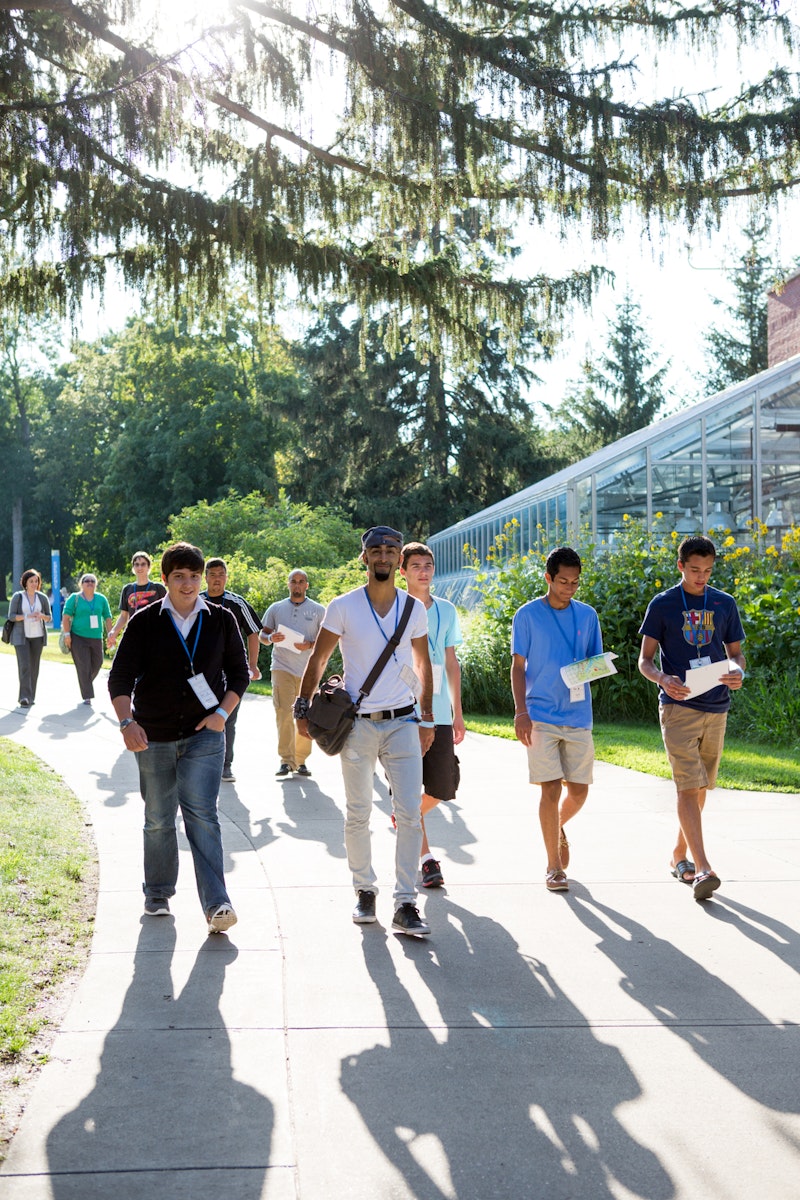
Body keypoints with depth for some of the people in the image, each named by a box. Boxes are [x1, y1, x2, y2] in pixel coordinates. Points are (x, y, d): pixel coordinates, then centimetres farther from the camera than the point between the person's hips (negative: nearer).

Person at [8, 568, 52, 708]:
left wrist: (41, 616, -16)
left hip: (37, 636, 3)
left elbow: (49, 617, 7)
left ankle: (30, 697, 15)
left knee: (34, 666, 4)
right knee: (24, 665, -14)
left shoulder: (42, 597, 4)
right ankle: (24, 697, -19)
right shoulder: (17, 597, -3)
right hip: (21, 636, -3)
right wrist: (27, 616, -21)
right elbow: (11, 616, -6)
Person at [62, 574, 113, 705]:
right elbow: (66, 616, -2)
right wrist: (67, 634, -10)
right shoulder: (74, 598, 1)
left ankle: (86, 683, 36)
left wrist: (110, 634, 6)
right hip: (78, 637, -4)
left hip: (96, 637, 4)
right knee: (83, 666, -6)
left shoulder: (101, 599, 10)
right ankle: (87, 696, -2)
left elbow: (107, 618, 13)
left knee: (97, 664, 8)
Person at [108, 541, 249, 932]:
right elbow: (120, 678, -5)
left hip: (203, 735, -1)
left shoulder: (220, 620, 3)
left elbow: (239, 673, 10)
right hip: (153, 738, 1)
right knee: (158, 820, 10)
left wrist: (222, 714, -5)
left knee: (201, 815, -13)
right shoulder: (145, 622, -1)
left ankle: (216, 904, -16)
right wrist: (127, 722, -20)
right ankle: (158, 894, 29)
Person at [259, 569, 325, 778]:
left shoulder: (318, 610, 7)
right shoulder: (276, 608, 11)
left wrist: (310, 645, -13)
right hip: (282, 667, 0)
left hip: (308, 670, 0)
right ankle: (285, 760, -11)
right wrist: (271, 638, -8)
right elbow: (262, 635, 15)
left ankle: (301, 760, 13)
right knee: (283, 712, -12)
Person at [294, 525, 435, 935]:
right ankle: (364, 890, 24)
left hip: (402, 722, 1)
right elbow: (318, 659, 5)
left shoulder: (414, 608, 6)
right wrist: (303, 707, -4)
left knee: (410, 815, -7)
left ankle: (405, 905, -3)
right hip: (357, 725, -1)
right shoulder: (343, 607, -2)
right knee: (358, 814, 7)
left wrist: (427, 718, 12)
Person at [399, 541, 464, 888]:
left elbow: (451, 663, 15)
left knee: (442, 787, 2)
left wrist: (458, 713, 13)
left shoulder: (446, 611, 10)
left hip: (439, 713, 4)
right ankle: (426, 860, 5)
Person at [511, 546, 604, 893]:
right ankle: (553, 867, 5)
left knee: (579, 791, 5)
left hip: (579, 715, 3)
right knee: (551, 789, -6)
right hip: (541, 716, -3)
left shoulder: (587, 615, 9)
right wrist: (521, 712, -9)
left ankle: (557, 828, 38)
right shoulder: (527, 615, 0)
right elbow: (518, 666, 1)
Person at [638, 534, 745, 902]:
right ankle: (702, 869, -18)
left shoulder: (725, 604, 8)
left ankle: (679, 855, 27)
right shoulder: (662, 604, -1)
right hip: (678, 706, -4)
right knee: (689, 787, -13)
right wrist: (663, 679, -23)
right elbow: (644, 659, -1)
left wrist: (737, 672, -10)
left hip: (716, 708, 4)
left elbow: (735, 653, 13)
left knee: (700, 787, 12)